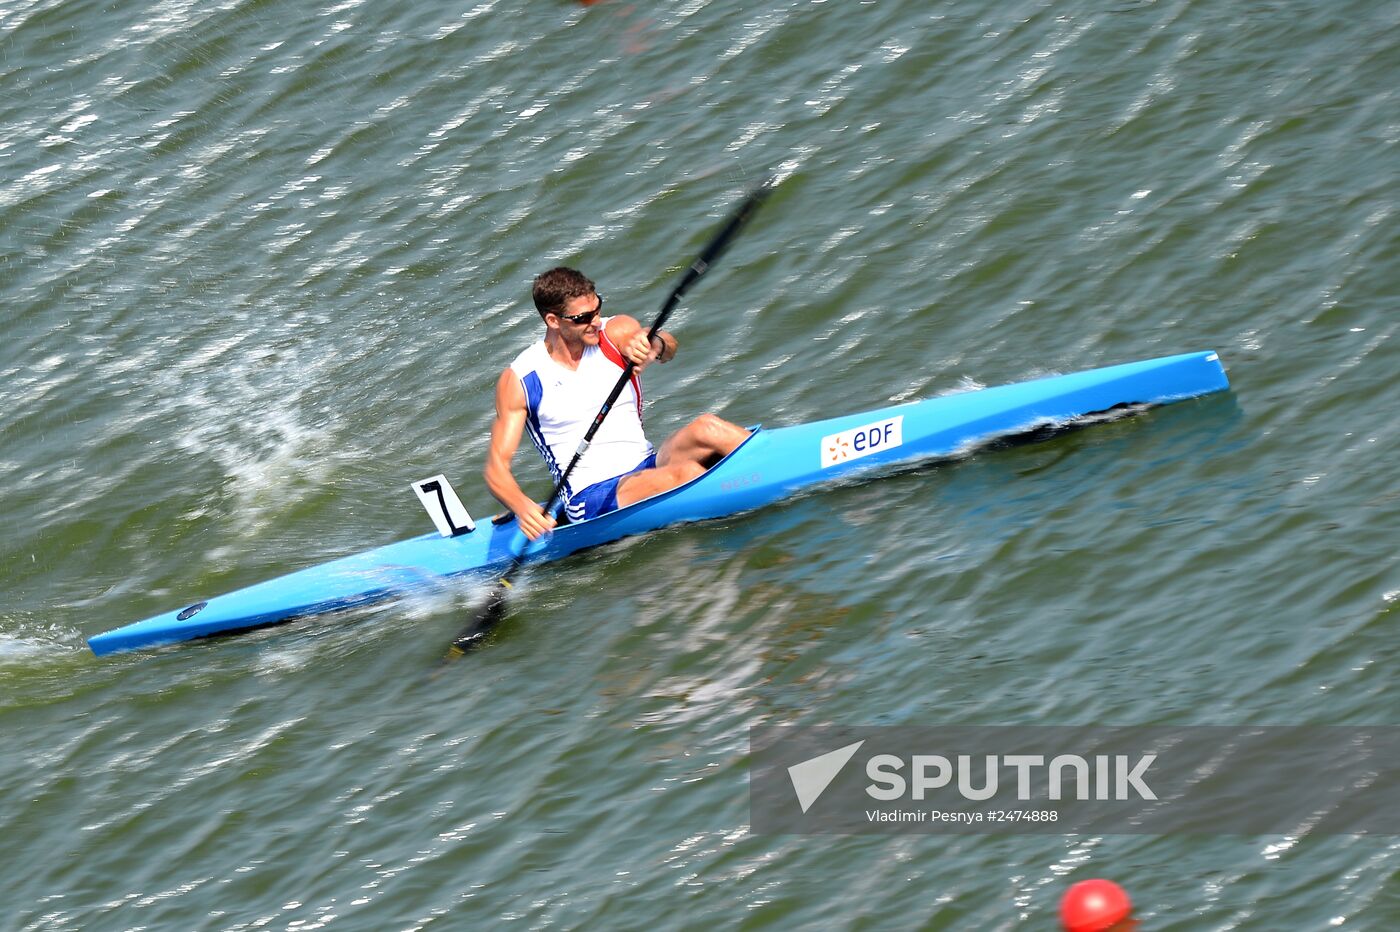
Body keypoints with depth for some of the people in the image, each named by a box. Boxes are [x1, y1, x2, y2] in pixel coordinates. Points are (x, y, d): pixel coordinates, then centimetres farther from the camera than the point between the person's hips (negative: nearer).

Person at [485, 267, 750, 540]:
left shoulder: (617, 332, 3)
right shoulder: (518, 381, -4)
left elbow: (669, 347, -17)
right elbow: (496, 467, -6)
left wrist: (655, 345, -42)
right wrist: (523, 507, -27)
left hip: (648, 467, 4)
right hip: (592, 497, -4)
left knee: (706, 429, -25)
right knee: (685, 474, -31)